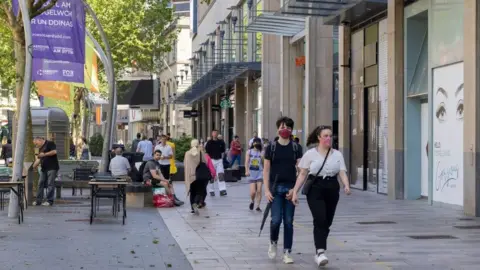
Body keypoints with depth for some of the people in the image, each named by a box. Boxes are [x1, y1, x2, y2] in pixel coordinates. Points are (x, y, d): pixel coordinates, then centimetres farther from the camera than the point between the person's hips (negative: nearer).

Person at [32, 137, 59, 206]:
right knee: (40, 183, 5)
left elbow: (54, 151, -16)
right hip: (44, 168, 8)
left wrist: (44, 154, -14)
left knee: (50, 184, -7)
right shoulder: (40, 148, 22)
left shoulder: (50, 143, -2)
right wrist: (35, 165, 2)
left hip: (52, 168, -8)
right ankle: (38, 200, 9)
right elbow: (38, 159, 19)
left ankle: (50, 201, -4)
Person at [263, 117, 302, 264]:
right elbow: (266, 170, 3)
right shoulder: (271, 148, 3)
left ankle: (287, 252, 10)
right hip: (276, 187, -1)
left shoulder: (296, 148, 5)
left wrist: (295, 189, -9)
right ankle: (273, 242, 19)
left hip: (290, 189, 1)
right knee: (276, 219, -9)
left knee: (288, 221, 2)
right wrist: (267, 190, -6)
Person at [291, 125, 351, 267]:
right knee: (320, 220, -17)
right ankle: (320, 252, -23)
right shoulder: (310, 154, 1)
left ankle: (319, 252, 21)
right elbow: (302, 174, 3)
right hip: (315, 189, -3)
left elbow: (342, 172, -1)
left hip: (332, 190, 3)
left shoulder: (337, 154, 8)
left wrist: (346, 186, -20)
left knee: (327, 222, 8)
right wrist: (295, 192, -3)